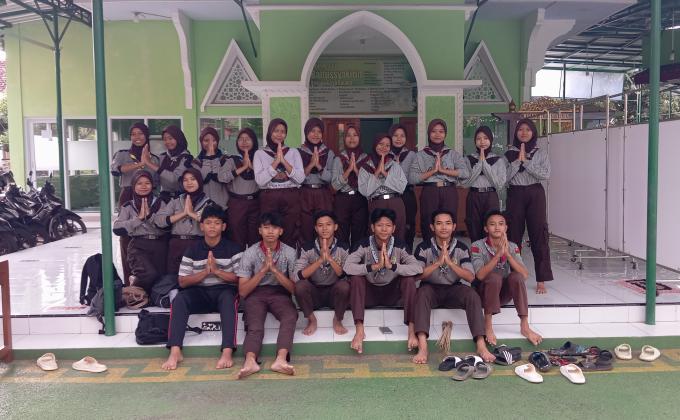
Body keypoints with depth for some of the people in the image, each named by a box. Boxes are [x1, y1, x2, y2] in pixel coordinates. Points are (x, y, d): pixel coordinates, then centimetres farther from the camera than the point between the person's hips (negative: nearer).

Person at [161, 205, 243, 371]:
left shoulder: (232, 249, 4)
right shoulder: (192, 251, 9)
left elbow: (240, 278, -3)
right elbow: (182, 282, 3)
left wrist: (216, 270, -16)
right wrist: (205, 272, -13)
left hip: (224, 290, -2)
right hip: (200, 293, 2)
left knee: (228, 297, -37)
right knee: (179, 299, -28)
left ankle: (227, 352, -45)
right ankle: (175, 352, -31)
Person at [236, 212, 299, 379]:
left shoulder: (289, 253, 0)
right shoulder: (250, 253, -1)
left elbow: (294, 288, -3)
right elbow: (242, 291, -4)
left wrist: (274, 269, -16)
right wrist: (263, 269, -16)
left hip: (280, 293, 0)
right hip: (255, 293, 0)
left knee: (290, 316, -32)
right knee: (255, 326, -30)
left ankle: (281, 359, -48)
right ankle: (250, 361, -51)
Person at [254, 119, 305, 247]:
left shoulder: (294, 152, 10)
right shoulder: (260, 154, 7)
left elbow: (300, 178, -2)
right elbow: (260, 181, -7)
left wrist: (284, 161, -10)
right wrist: (276, 161, -11)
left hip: (291, 198, 1)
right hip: (269, 198, -1)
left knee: (290, 237, 0)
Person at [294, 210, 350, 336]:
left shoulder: (343, 248, -8)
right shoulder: (307, 248, -9)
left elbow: (344, 275, -19)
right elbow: (300, 275, -21)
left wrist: (329, 258, -33)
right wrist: (320, 260, -32)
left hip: (334, 292, 0)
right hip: (314, 292, 1)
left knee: (344, 285, -32)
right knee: (300, 285, -30)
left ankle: (337, 320, -6)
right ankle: (312, 320, -5)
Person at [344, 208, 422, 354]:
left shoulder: (400, 246, -12)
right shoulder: (364, 245, -15)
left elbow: (418, 268, -25)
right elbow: (347, 267, -29)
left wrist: (392, 266, -37)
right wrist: (375, 266, -39)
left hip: (392, 292, 1)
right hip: (369, 292, -1)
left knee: (409, 278, -24)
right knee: (355, 277, -28)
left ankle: (411, 329, -26)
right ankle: (359, 330, -32)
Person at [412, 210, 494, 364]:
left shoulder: (461, 248, -1)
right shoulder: (424, 247, -5)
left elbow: (470, 277, -11)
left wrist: (449, 261, -24)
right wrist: (438, 262, -26)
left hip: (454, 290, 2)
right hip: (431, 289, -1)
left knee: (472, 294, -28)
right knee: (423, 292, -35)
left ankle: (481, 345, -30)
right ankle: (422, 347, -44)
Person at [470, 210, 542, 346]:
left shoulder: (512, 247, -3)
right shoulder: (477, 246, -13)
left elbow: (525, 275, -17)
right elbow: (480, 275, -28)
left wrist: (507, 253, -28)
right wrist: (498, 254, -36)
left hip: (504, 294, 3)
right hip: (484, 293, -3)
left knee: (516, 276, -27)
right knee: (495, 277, -33)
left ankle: (524, 326, -20)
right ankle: (488, 325, -22)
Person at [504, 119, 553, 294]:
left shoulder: (541, 152, 7)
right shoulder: (509, 153, 8)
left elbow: (545, 175, -7)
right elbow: (505, 176, -4)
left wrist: (526, 161, -11)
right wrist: (518, 160, -11)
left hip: (535, 194, 0)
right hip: (515, 195, 1)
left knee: (539, 235, -4)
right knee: (513, 235, 2)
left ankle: (541, 280, 1)